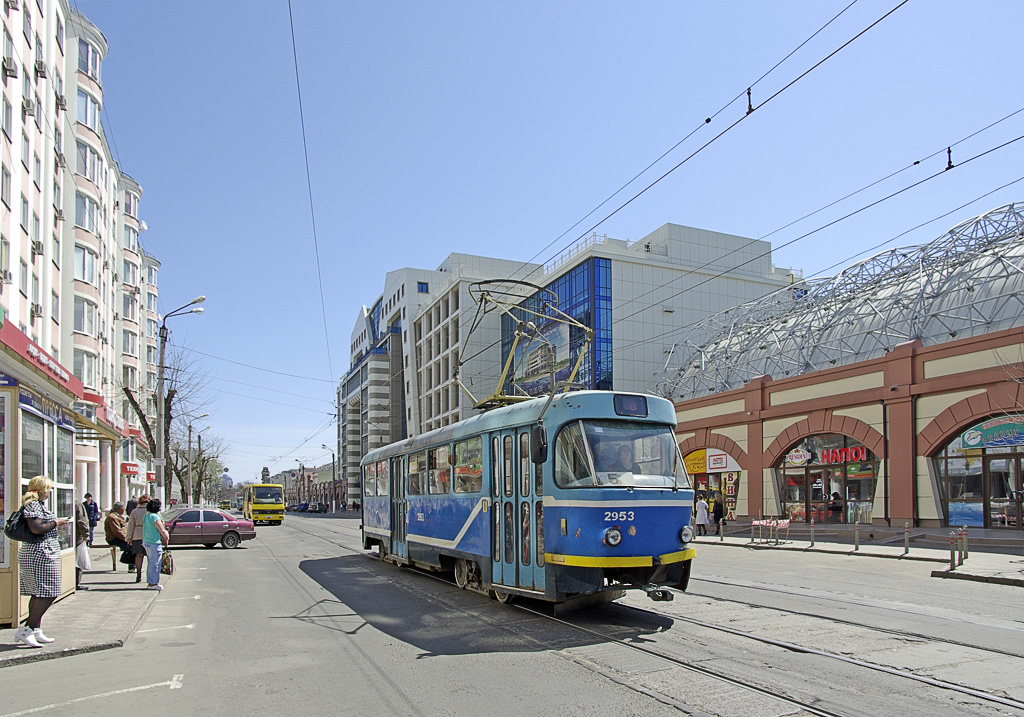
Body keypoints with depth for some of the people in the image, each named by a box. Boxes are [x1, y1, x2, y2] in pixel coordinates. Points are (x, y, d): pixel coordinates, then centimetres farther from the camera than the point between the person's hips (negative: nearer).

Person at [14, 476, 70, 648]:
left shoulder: (37, 504, 19)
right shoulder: (33, 505, -13)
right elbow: (36, 528, -23)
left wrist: (56, 523, 16)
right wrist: (55, 523, -11)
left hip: (35, 555, 11)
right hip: (40, 555, -11)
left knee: (38, 594, 11)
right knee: (48, 593, -11)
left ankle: (36, 631, 14)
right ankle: (26, 630, -9)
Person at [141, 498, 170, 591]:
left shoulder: (146, 516, 10)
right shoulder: (155, 517, -18)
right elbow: (162, 531, -16)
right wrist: (166, 538, 2)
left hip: (146, 542, 9)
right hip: (154, 543, -9)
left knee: (150, 563, 16)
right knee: (155, 563, -2)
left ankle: (150, 582, 23)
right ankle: (153, 583, 2)